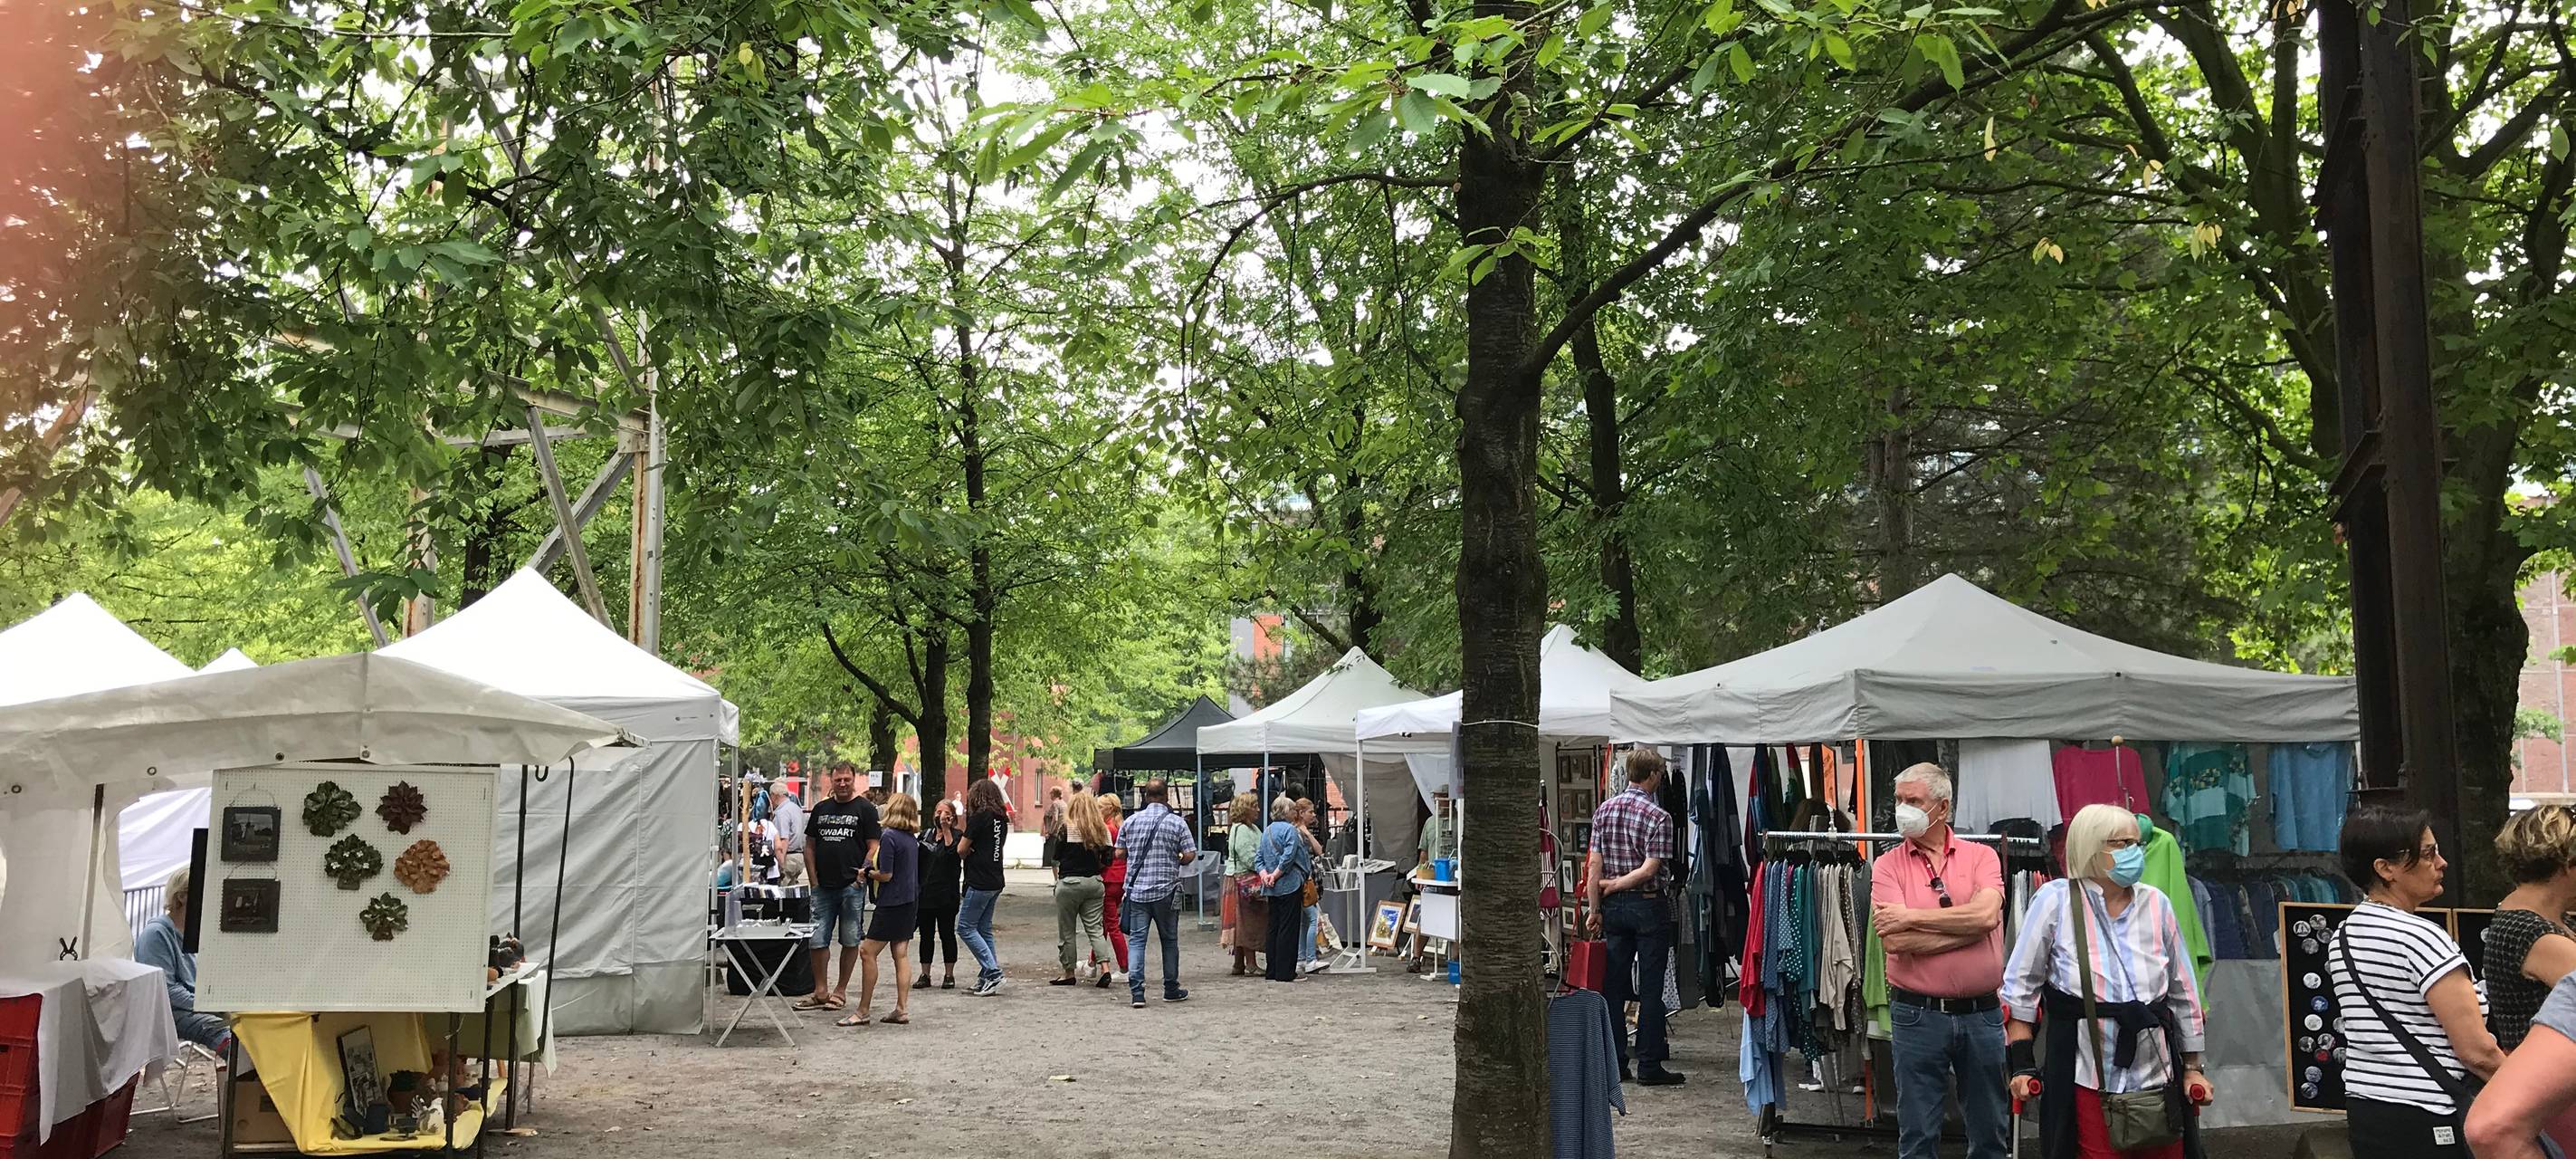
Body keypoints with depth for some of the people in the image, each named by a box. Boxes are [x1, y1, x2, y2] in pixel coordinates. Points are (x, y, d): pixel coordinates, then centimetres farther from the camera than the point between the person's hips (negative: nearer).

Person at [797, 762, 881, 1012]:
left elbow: (873, 847, -3)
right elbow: (810, 846, 15)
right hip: (824, 887, 4)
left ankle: (841, 991, 13)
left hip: (852, 887, -4)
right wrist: (814, 881, 6)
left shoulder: (865, 808, 0)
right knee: (817, 940, 3)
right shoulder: (820, 809, 14)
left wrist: (860, 878, -11)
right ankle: (820, 992, 12)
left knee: (850, 940, 3)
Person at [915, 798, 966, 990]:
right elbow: (917, 860, 18)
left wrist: (946, 830, -17)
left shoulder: (957, 835, -1)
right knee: (926, 934, 8)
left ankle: (949, 975, 12)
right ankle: (925, 975, 15)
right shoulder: (927, 834, 12)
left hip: (946, 894, -4)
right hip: (925, 893, 4)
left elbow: (953, 852, -21)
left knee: (947, 934, 3)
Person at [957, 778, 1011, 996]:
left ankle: (993, 973, -10)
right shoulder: (1002, 819, 12)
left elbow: (961, 849, -7)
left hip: (979, 882, -8)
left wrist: (967, 854, 13)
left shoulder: (980, 816, -11)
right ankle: (987, 978, 12)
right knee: (984, 929, 13)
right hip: (995, 881, 8)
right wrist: (973, 852, 6)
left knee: (966, 927, -3)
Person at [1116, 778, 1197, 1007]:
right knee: (1169, 939, 13)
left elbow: (1119, 852, 9)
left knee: (1136, 939, 1)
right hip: (1166, 889, -1)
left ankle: (1136, 991, -11)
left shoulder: (1131, 821, 3)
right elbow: (1190, 855, -7)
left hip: (1136, 888, 1)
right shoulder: (1177, 822, -4)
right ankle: (1171, 989, 22)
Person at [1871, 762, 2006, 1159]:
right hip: (1917, 1015, -1)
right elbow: (1896, 941, -13)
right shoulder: (1888, 865, 0)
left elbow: (1986, 914, -17)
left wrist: (1912, 916, -13)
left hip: (1982, 1012, 1)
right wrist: (1965, 926, -12)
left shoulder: (1981, 857, 3)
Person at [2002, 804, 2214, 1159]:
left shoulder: (2157, 904, 6)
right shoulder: (2056, 900, -4)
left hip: (2158, 1076, 4)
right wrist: (2023, 1065, -4)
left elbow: (2183, 992, 14)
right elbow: (2021, 986, 0)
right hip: (2088, 1080, -3)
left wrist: (2193, 1067, 15)